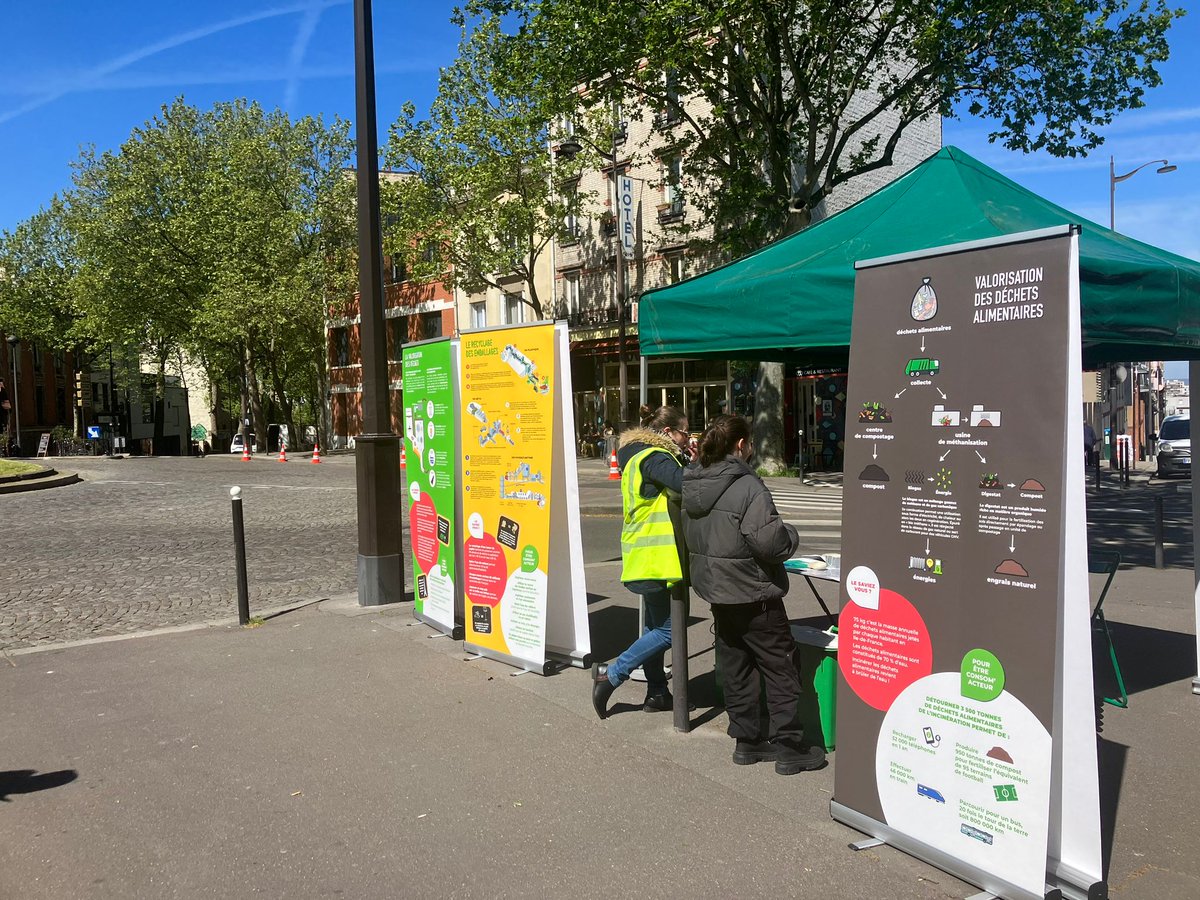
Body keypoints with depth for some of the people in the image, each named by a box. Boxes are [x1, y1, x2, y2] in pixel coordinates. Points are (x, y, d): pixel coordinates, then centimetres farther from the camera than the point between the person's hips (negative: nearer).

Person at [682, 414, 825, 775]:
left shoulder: (694, 485, 5)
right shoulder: (747, 487, -21)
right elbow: (771, 542, -25)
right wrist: (791, 535, -5)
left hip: (716, 592, 8)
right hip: (753, 594, -8)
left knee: (736, 669, 16)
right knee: (780, 671, 5)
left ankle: (746, 739, 24)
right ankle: (788, 747, 10)